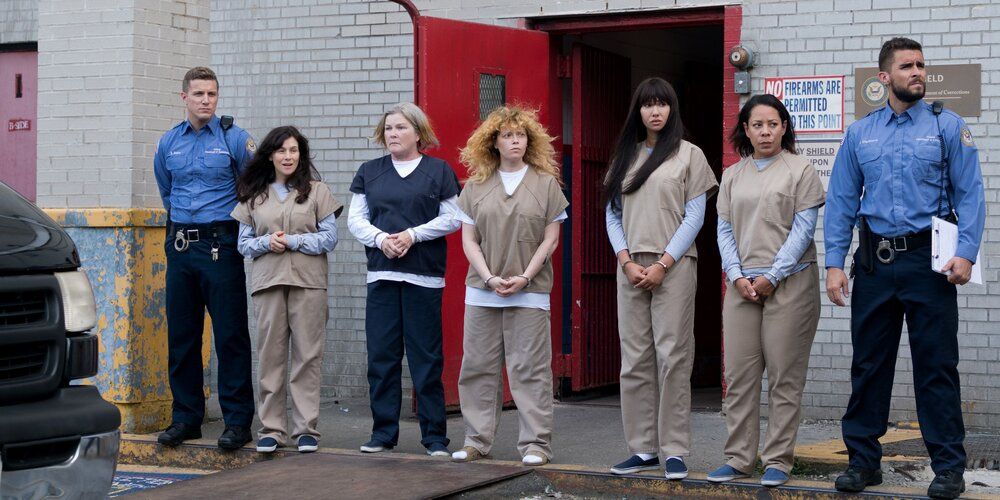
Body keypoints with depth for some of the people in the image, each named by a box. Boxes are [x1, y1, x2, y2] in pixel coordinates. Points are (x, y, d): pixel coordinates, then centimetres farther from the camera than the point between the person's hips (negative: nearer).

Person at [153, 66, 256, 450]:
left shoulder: (234, 139, -2)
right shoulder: (168, 143, 11)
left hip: (220, 243, -4)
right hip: (180, 243, 4)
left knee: (230, 334, -5)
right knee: (181, 334, 7)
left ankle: (238, 421, 0)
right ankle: (186, 418, 16)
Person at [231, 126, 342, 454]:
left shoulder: (316, 191, 8)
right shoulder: (254, 196, 14)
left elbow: (329, 238, 2)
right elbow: (243, 243, 13)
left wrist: (292, 241, -9)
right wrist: (266, 243, -7)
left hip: (308, 282, -2)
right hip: (267, 282, 2)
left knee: (307, 354, -2)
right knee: (270, 354, 1)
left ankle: (306, 428, 3)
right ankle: (271, 428, 7)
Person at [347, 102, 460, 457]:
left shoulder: (438, 171, 5)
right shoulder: (369, 172, 14)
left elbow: (451, 218, 1)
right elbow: (355, 219, 10)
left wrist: (413, 234, -11)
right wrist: (381, 238, -9)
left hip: (424, 275, -3)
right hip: (381, 274, 3)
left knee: (426, 357, -2)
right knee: (381, 355, 3)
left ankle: (434, 436, 4)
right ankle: (383, 433, 12)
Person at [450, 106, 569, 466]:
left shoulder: (546, 183, 4)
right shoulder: (476, 186, 8)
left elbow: (551, 238, 1)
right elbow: (468, 238, 6)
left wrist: (524, 277, -9)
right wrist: (490, 278, -7)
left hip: (529, 291, -2)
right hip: (483, 290, 3)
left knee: (530, 368, -2)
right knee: (478, 366, 5)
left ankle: (535, 444, 3)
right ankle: (477, 441, 14)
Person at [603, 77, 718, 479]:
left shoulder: (688, 155, 3)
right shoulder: (625, 157, 15)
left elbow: (694, 218, -3)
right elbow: (613, 215, 12)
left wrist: (662, 265, -11)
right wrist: (627, 261, -3)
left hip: (673, 266, -4)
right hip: (631, 268, 4)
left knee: (672, 357, -6)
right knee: (635, 360, 4)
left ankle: (674, 451, -2)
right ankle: (643, 449, 9)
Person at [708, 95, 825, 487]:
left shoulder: (800, 171, 1)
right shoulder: (732, 176, 14)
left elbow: (803, 230, -5)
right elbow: (725, 230, 11)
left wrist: (771, 277, -11)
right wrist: (737, 277, -4)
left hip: (789, 283, -4)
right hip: (742, 285, 4)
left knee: (784, 376, -1)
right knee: (739, 375, 3)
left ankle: (778, 460, 4)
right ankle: (739, 458, 9)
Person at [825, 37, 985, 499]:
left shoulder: (947, 126, 2)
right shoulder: (860, 133, 9)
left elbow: (970, 194, -3)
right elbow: (841, 201, 8)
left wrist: (966, 252, -15)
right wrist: (835, 263, 0)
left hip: (927, 260, -3)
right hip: (874, 262, 3)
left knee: (936, 367, 1)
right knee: (868, 365, 9)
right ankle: (863, 460, 20)